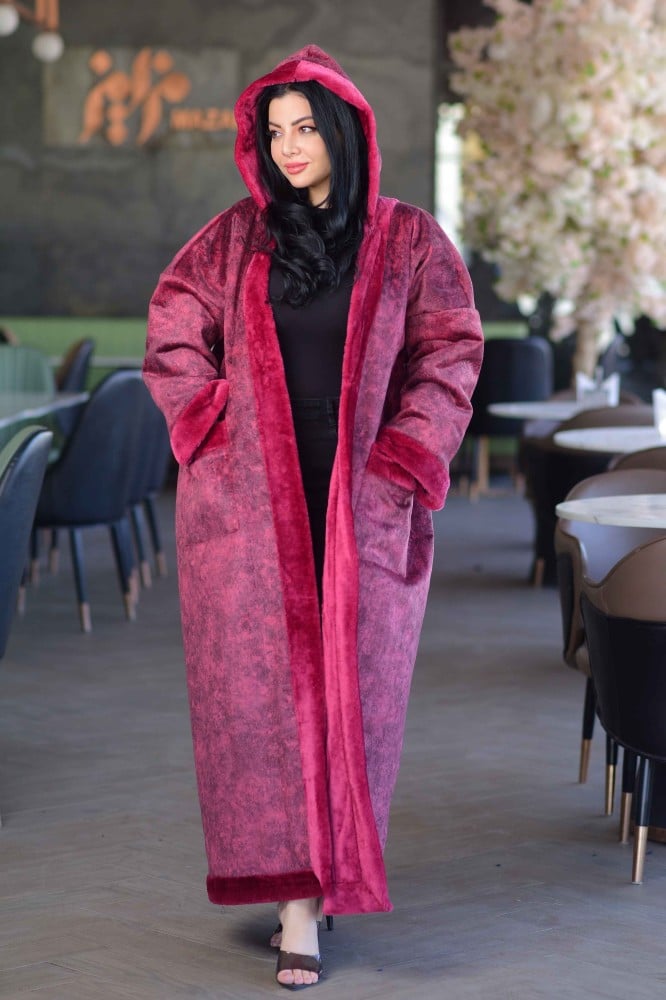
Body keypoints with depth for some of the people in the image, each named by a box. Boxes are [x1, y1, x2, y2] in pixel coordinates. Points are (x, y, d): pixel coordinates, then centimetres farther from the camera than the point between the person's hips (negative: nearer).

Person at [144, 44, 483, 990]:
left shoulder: (409, 240, 3)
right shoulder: (235, 238, 7)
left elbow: (449, 355, 3)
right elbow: (173, 335, 13)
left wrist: (401, 459, -6)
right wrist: (212, 425, 2)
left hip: (361, 504, -1)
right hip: (249, 499, 1)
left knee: (352, 688, 1)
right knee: (264, 685, -2)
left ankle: (334, 869, 13)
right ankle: (299, 899, 4)